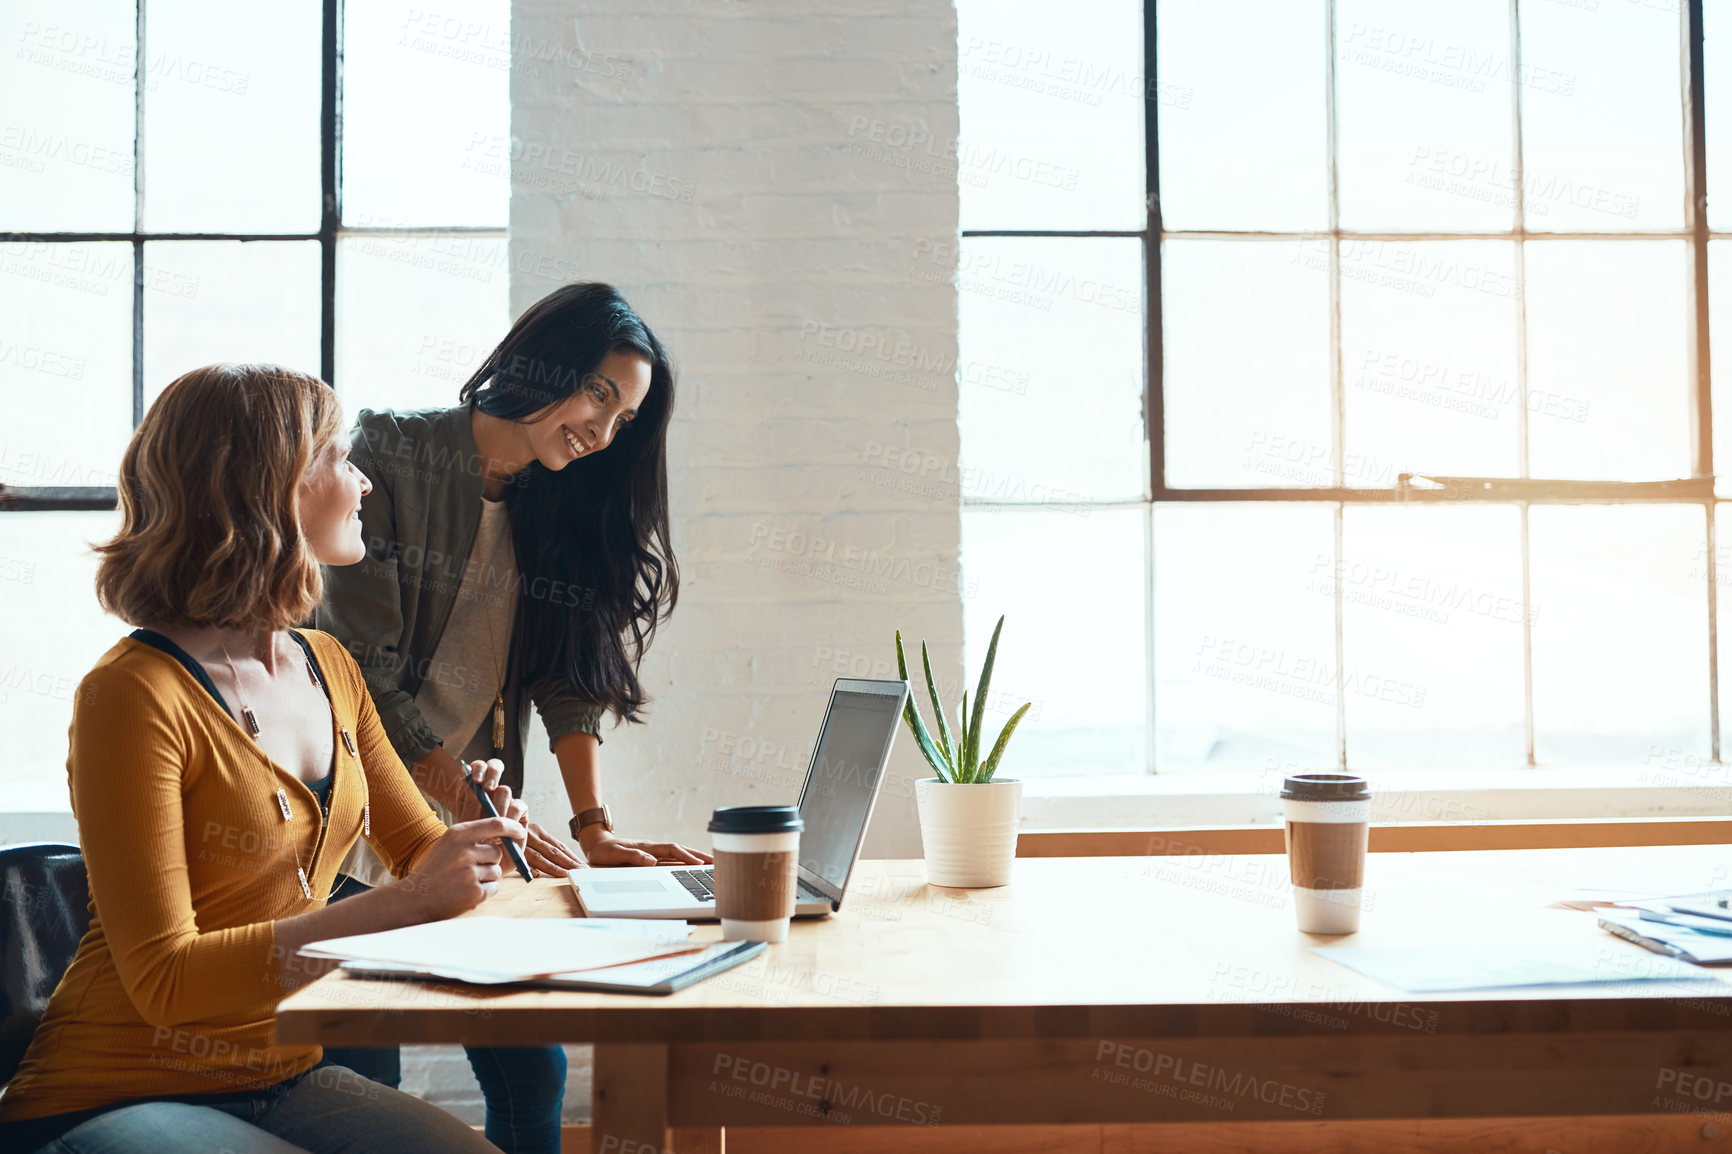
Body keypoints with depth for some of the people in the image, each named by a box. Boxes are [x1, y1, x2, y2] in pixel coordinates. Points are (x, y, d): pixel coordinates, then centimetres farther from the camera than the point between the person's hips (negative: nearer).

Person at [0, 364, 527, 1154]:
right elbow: (163, 977, -19)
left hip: (282, 1079, 7)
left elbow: (416, 844, 14)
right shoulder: (135, 695, -18)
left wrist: (473, 848, -10)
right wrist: (404, 904, -25)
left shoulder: (328, 667, 6)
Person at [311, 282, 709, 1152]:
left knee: (532, 1073, 3)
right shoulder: (388, 454, -10)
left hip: (479, 827, 5)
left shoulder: (562, 508, 8)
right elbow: (369, 667, -16)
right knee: (363, 1083, -1)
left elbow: (572, 682, 1)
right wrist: (474, 811, -18)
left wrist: (595, 827, -10)